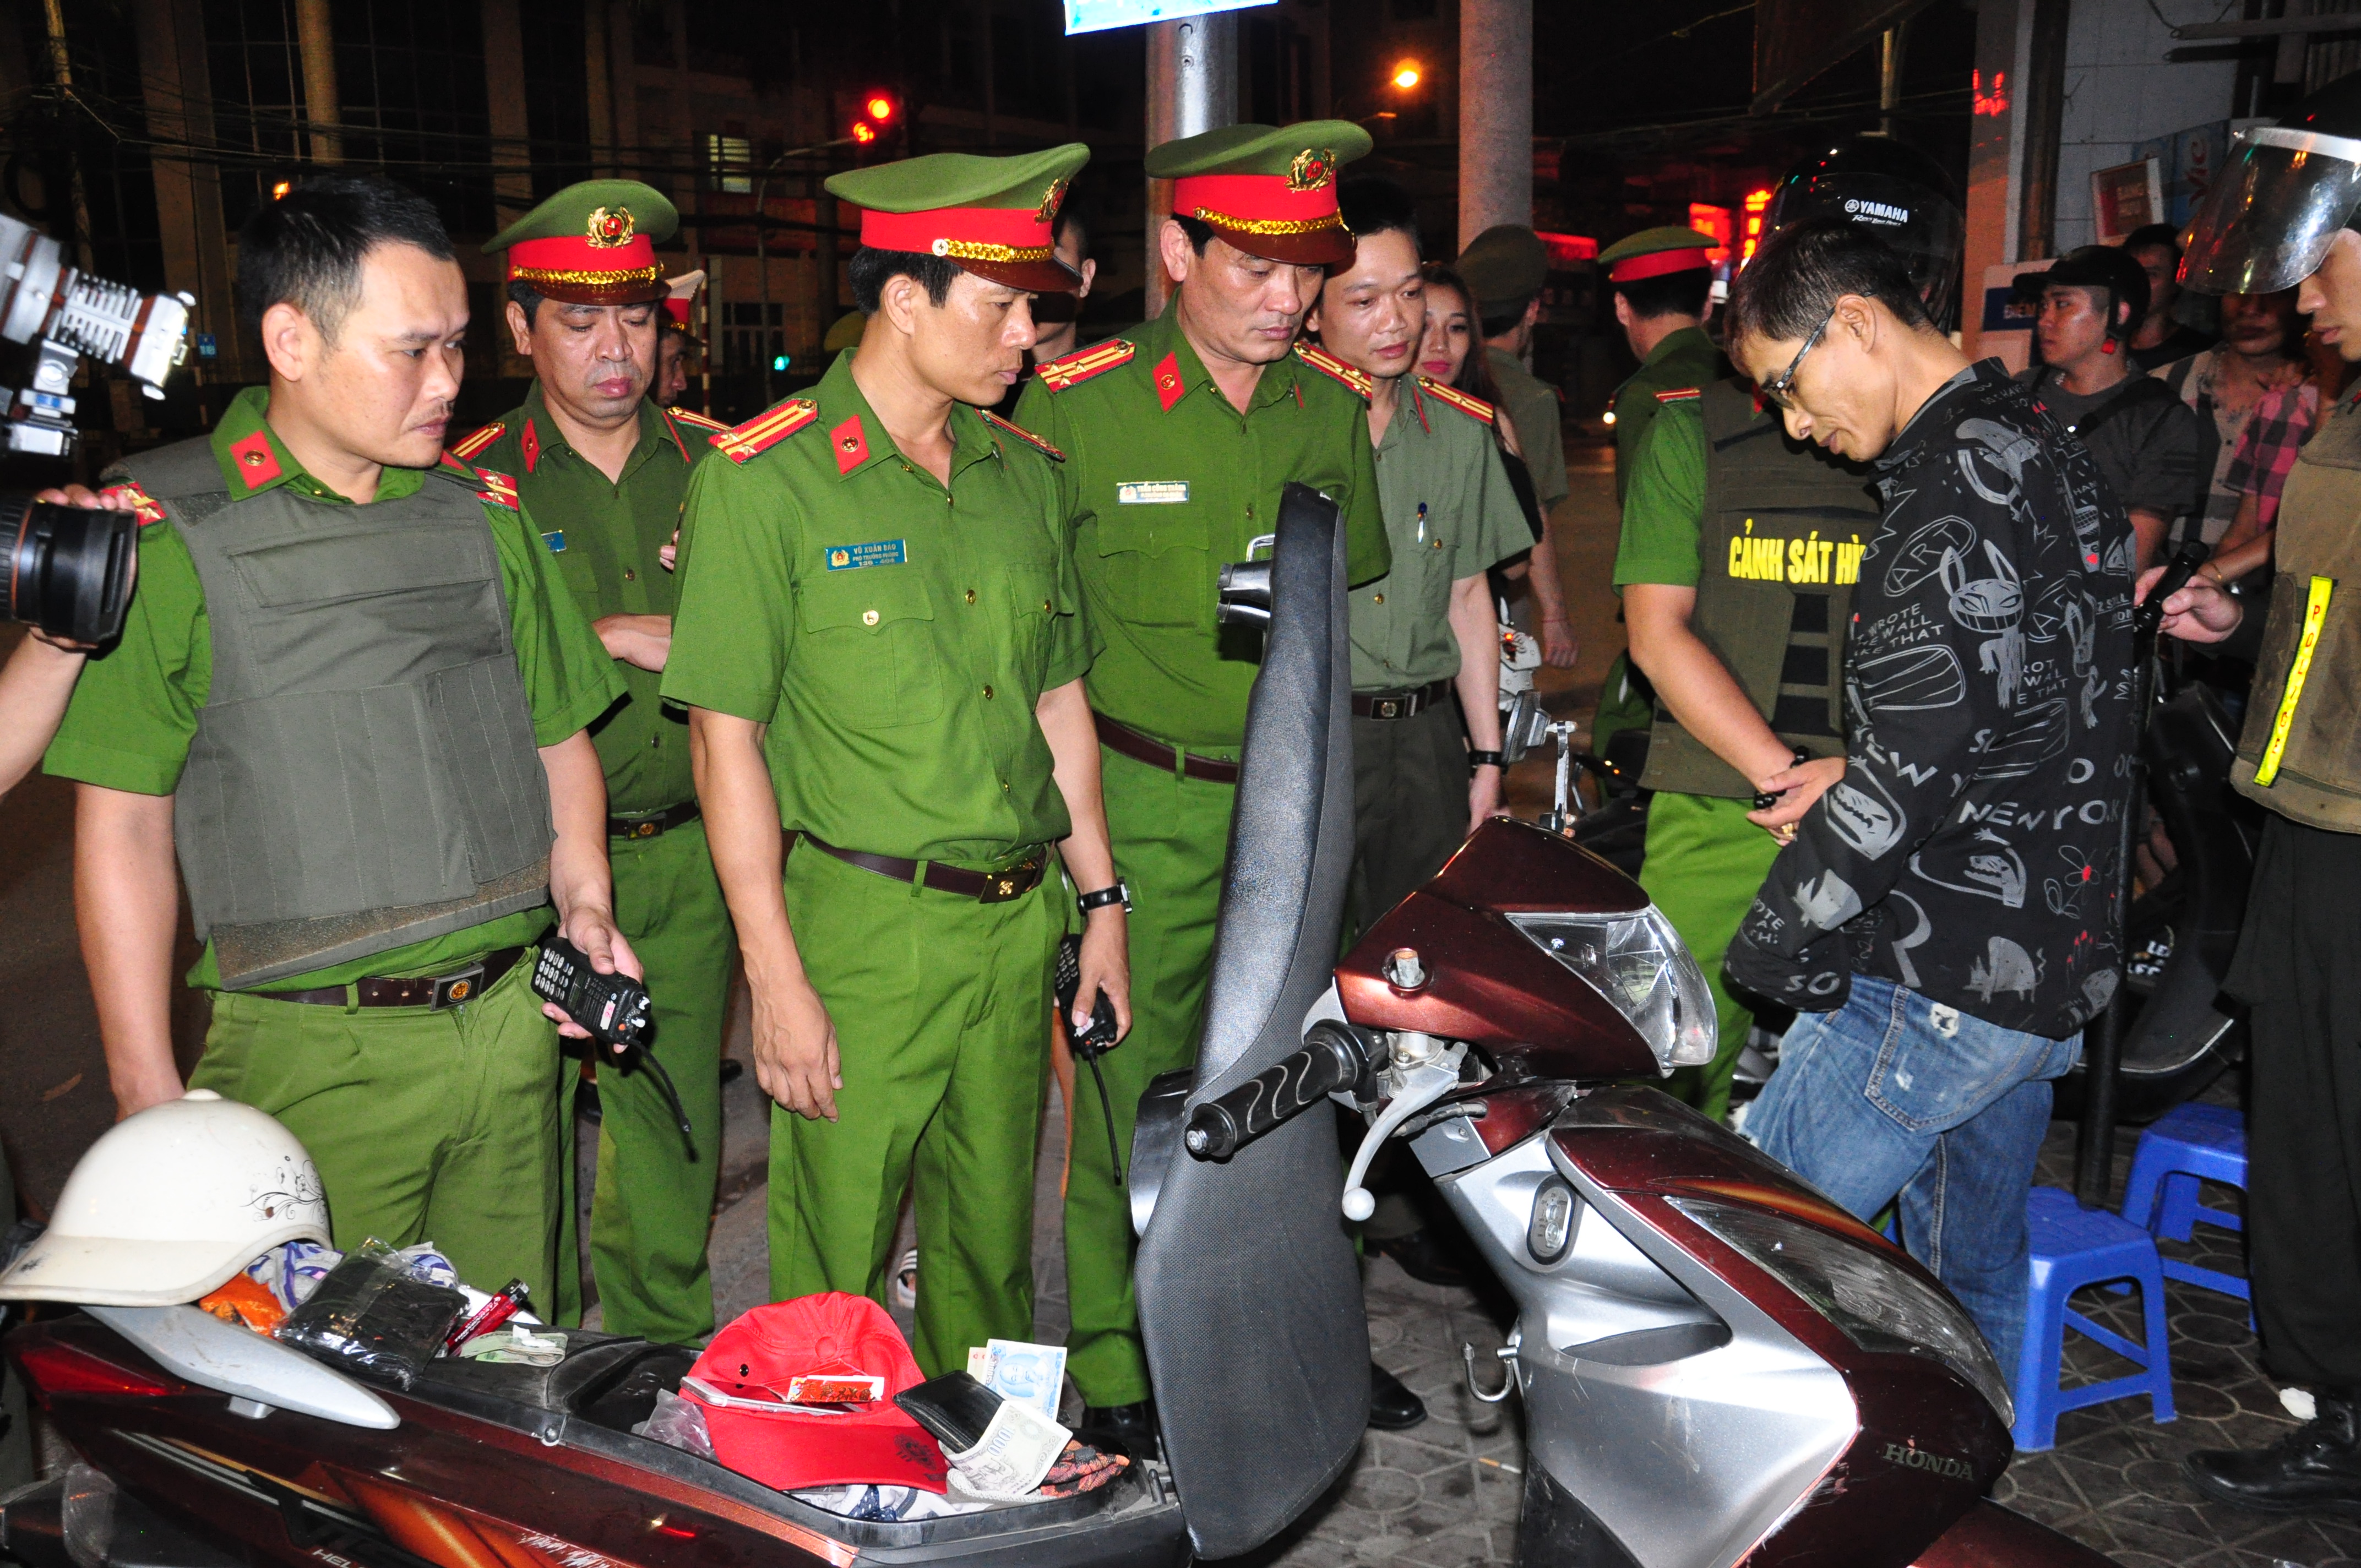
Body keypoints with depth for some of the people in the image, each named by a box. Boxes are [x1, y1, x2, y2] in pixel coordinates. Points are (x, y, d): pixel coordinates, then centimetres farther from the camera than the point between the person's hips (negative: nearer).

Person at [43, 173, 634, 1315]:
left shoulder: (484, 513, 9)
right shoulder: (168, 535, -5)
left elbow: (559, 737, 17)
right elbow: (123, 827, -5)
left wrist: (584, 901, 1)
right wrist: (149, 1098, -6)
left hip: (510, 1025, 4)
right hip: (316, 1059, -4)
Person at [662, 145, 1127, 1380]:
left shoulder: (1024, 474, 9)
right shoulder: (762, 482, -9)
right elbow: (727, 738, -11)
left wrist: (1101, 899, 12)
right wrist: (775, 976, -14)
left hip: (1022, 921, 6)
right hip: (862, 929, -5)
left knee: (993, 1243, 18)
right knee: (837, 1259, 5)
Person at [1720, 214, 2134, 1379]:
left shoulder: (1961, 479, -17)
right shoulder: (2049, 454, 14)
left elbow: (1915, 755, -22)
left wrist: (1772, 953, -14)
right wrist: (1859, 779, 10)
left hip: (1939, 979, -10)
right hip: (2053, 971, 10)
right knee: (1974, 1280, 21)